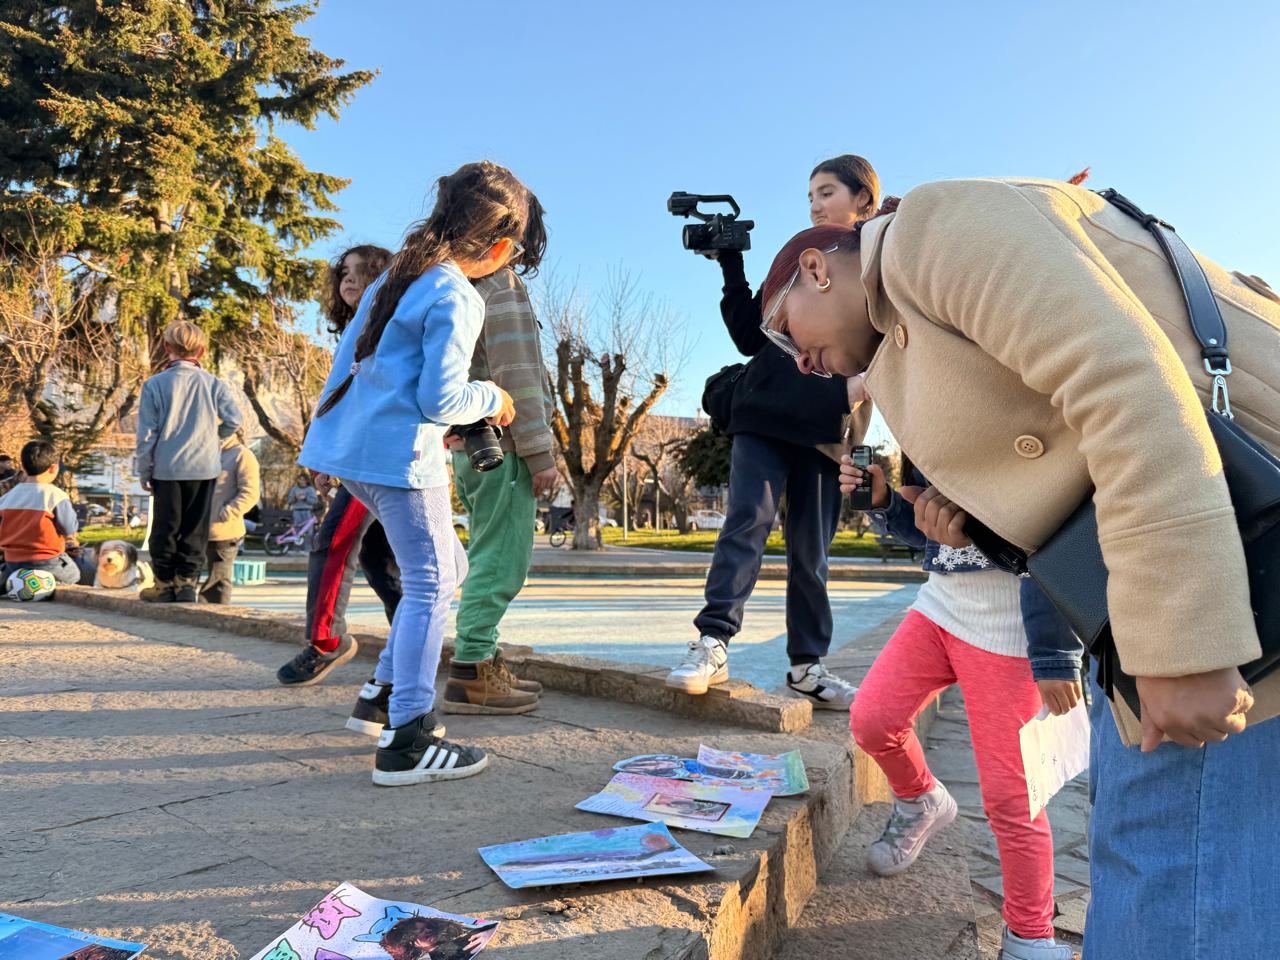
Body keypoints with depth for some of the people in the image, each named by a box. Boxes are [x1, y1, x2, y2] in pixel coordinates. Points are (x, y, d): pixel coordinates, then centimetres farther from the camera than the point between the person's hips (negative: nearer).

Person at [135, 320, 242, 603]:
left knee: (165, 527, 10)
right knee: (195, 527, 8)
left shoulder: (155, 384, -4)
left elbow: (146, 433, -3)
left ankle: (165, 582, 17)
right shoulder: (214, 384, -1)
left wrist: (144, 471, 6)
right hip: (204, 466, 1)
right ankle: (187, 580, 8)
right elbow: (234, 420, -7)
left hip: (167, 468, -1)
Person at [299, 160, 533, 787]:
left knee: (447, 568, 18)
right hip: (400, 453, -10)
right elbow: (441, 399, -19)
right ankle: (405, 744, 0)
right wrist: (491, 400, 0)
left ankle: (386, 691, 25)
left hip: (354, 443, 10)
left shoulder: (399, 275, 14)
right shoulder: (456, 298, -14)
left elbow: (351, 351, 20)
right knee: (431, 585, -3)